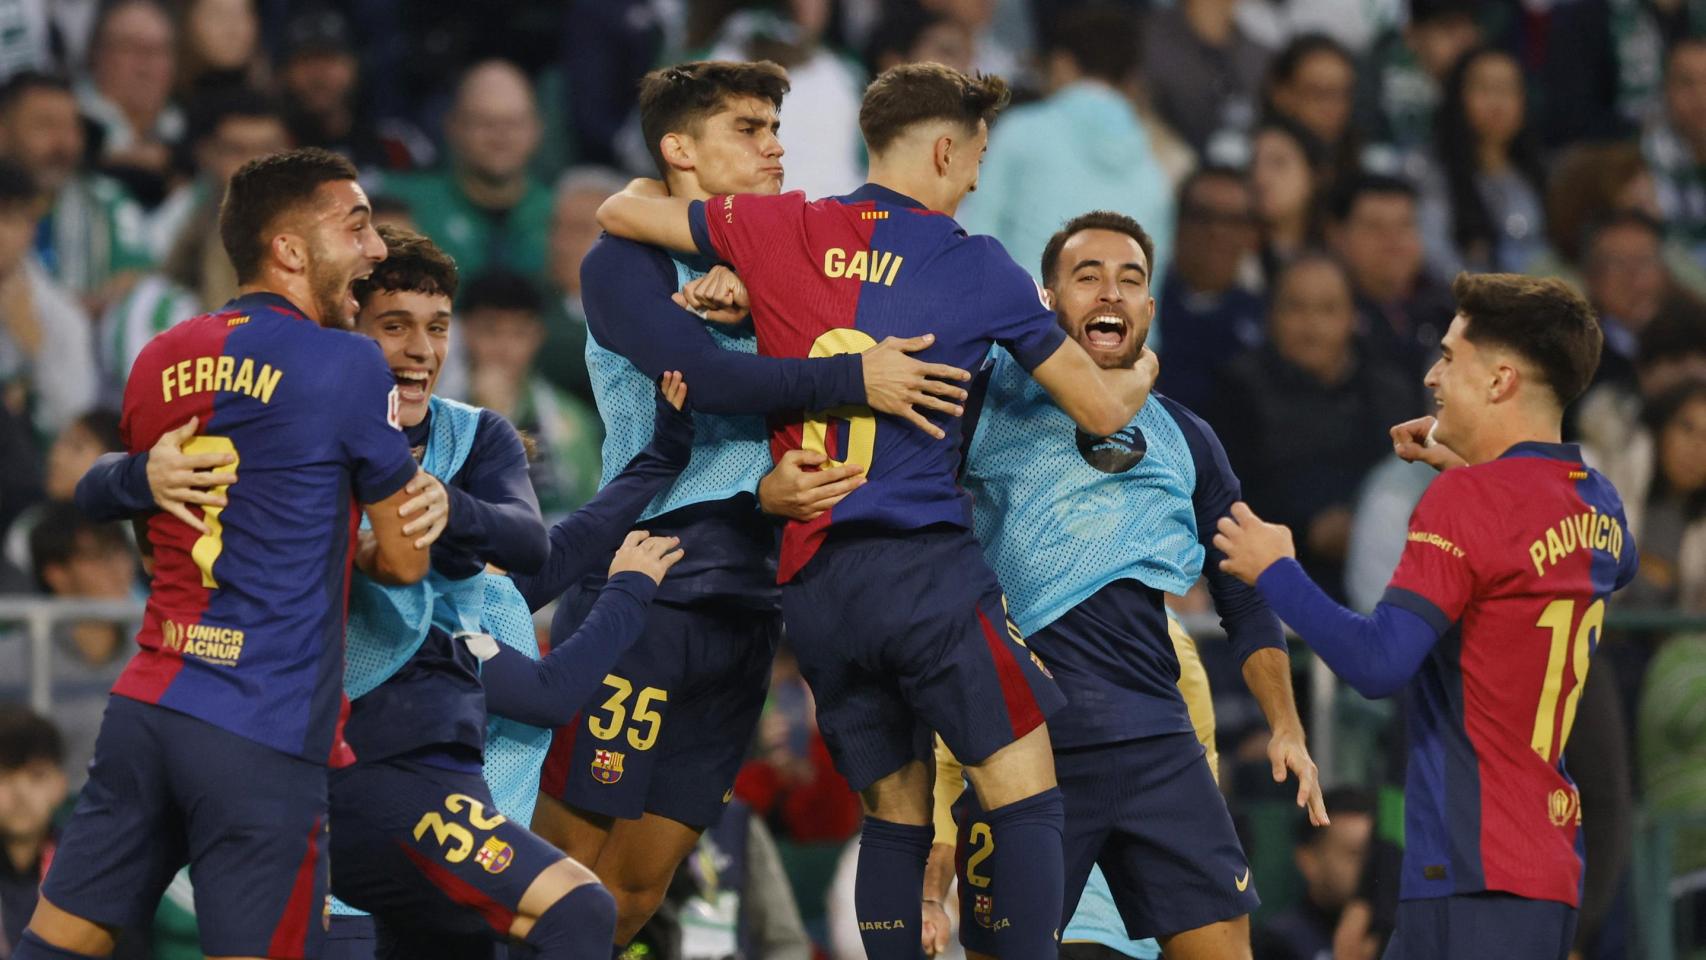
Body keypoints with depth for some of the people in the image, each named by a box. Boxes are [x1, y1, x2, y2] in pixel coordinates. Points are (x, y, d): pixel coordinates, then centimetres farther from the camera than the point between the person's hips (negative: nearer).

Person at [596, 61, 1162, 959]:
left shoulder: (783, 229, 7)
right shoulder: (979, 268, 0)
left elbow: (619, 211, 19)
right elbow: (1101, 410, 7)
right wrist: (1139, 373, 29)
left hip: (807, 582, 5)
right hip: (923, 564, -5)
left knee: (895, 812, 13)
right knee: (1025, 786, 0)